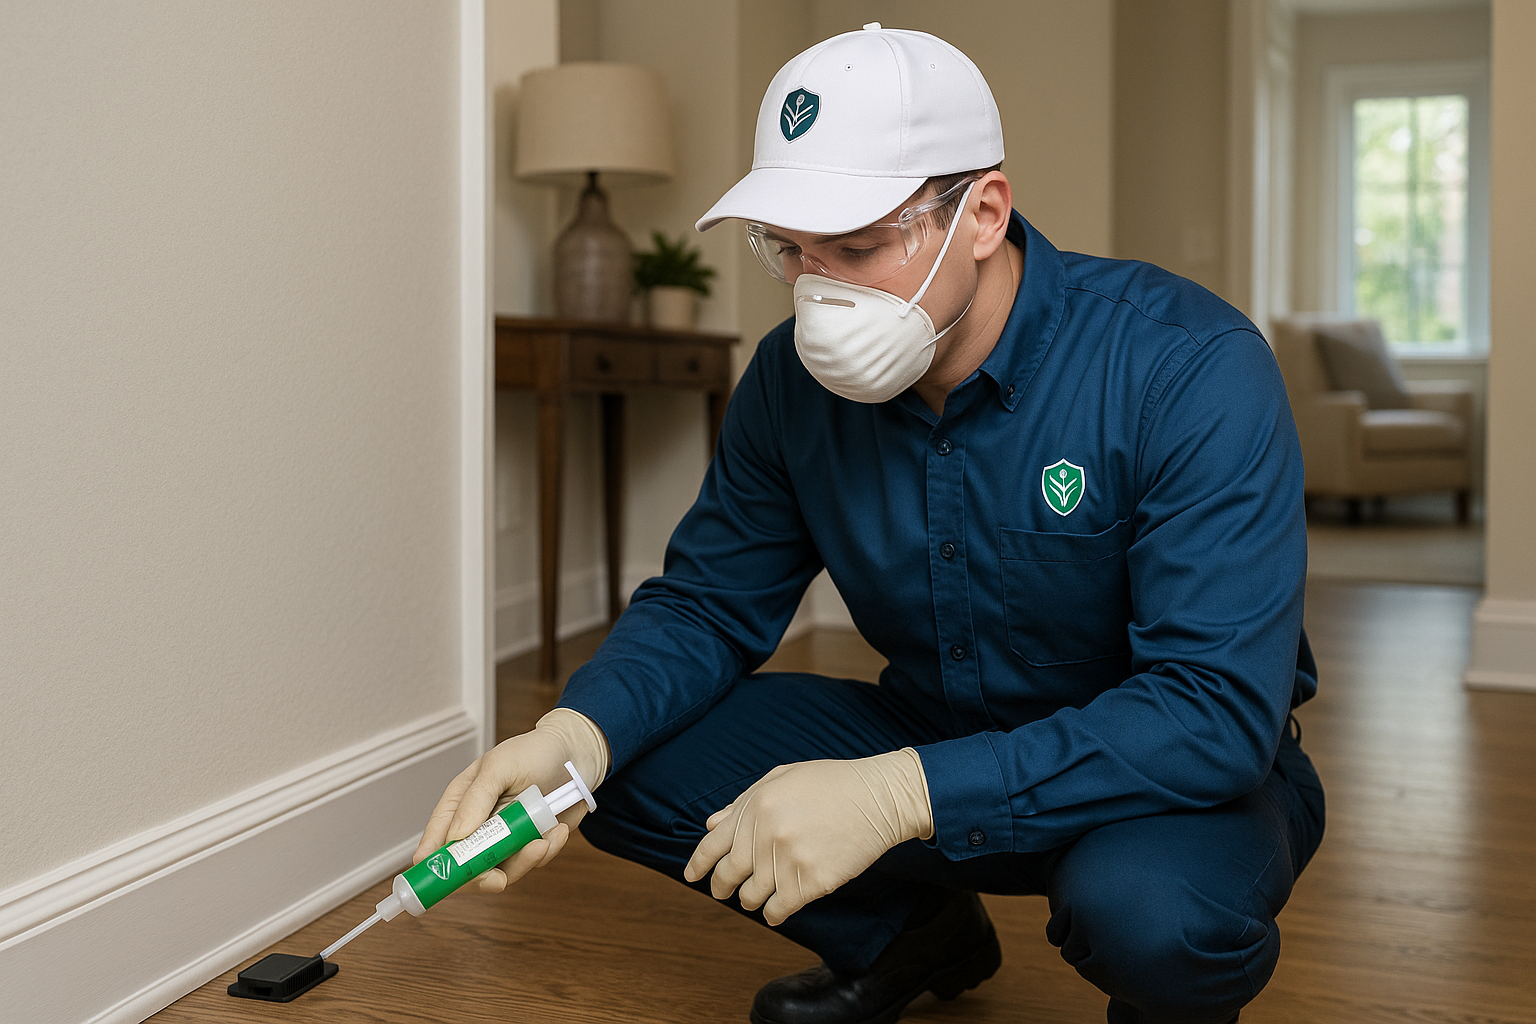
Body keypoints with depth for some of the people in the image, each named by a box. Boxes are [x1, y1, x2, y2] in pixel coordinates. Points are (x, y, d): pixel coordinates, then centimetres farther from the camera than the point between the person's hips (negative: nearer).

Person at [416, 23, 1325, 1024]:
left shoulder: (1190, 370, -26)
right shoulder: (796, 376, -9)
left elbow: (1217, 706, -32)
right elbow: (708, 602, -2)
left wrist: (896, 793, -40)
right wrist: (570, 738, -24)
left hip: (1182, 775, -4)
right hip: (932, 739, 5)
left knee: (1146, 907, -38)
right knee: (631, 766, -11)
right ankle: (914, 937, 13)